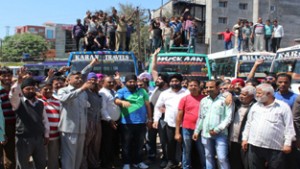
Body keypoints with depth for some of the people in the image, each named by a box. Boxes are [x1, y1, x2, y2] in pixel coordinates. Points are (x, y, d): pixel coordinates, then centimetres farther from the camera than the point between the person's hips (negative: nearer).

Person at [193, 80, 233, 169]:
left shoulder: (225, 100, -5)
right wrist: (196, 131, 12)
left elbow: (228, 118, -10)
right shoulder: (203, 100, 11)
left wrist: (217, 129, -14)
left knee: (222, 158, -5)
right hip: (206, 134, 5)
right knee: (208, 157, 14)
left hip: (220, 134, -5)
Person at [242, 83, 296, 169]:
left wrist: (287, 143, -8)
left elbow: (289, 127, -3)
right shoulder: (255, 106, 13)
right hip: (254, 146, 4)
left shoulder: (283, 106, -2)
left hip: (275, 148, -4)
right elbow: (248, 124, 16)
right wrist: (245, 139, 11)